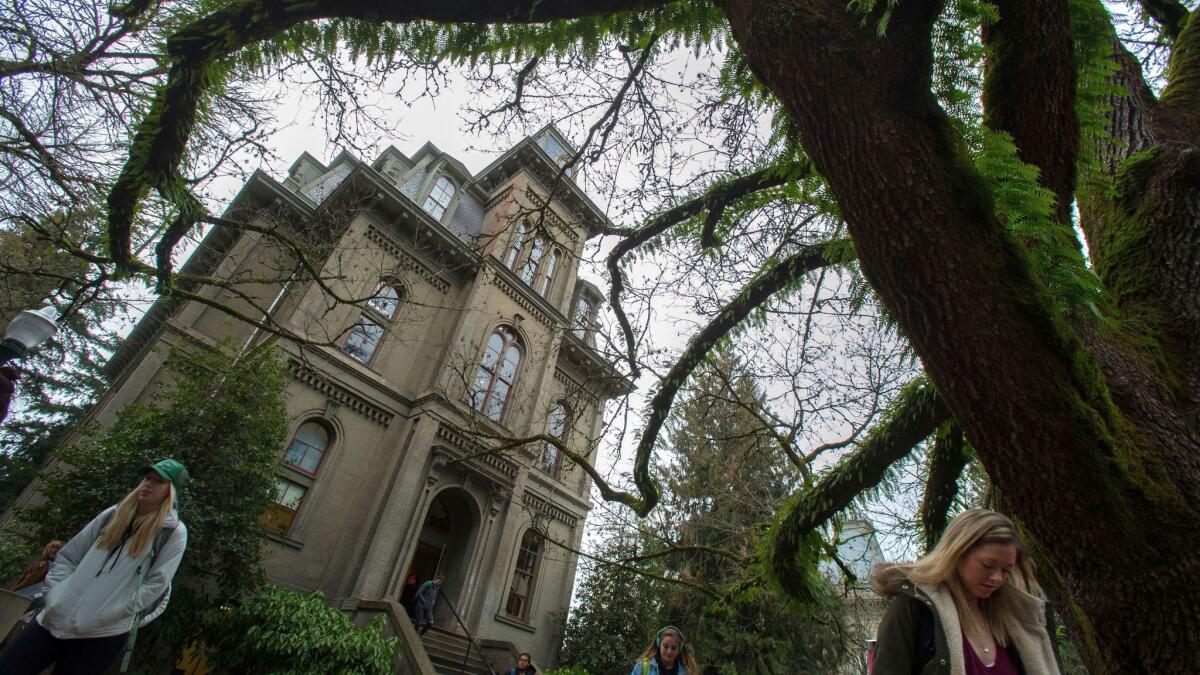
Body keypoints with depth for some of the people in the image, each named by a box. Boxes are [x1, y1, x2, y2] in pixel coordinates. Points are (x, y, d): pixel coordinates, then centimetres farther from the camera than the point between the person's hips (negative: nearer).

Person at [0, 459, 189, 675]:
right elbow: (67, 557, 14)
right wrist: (55, 597, 1)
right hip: (55, 620, 5)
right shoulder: (113, 514, 9)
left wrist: (108, 615, -11)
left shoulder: (174, 532, -7)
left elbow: (156, 584, -10)